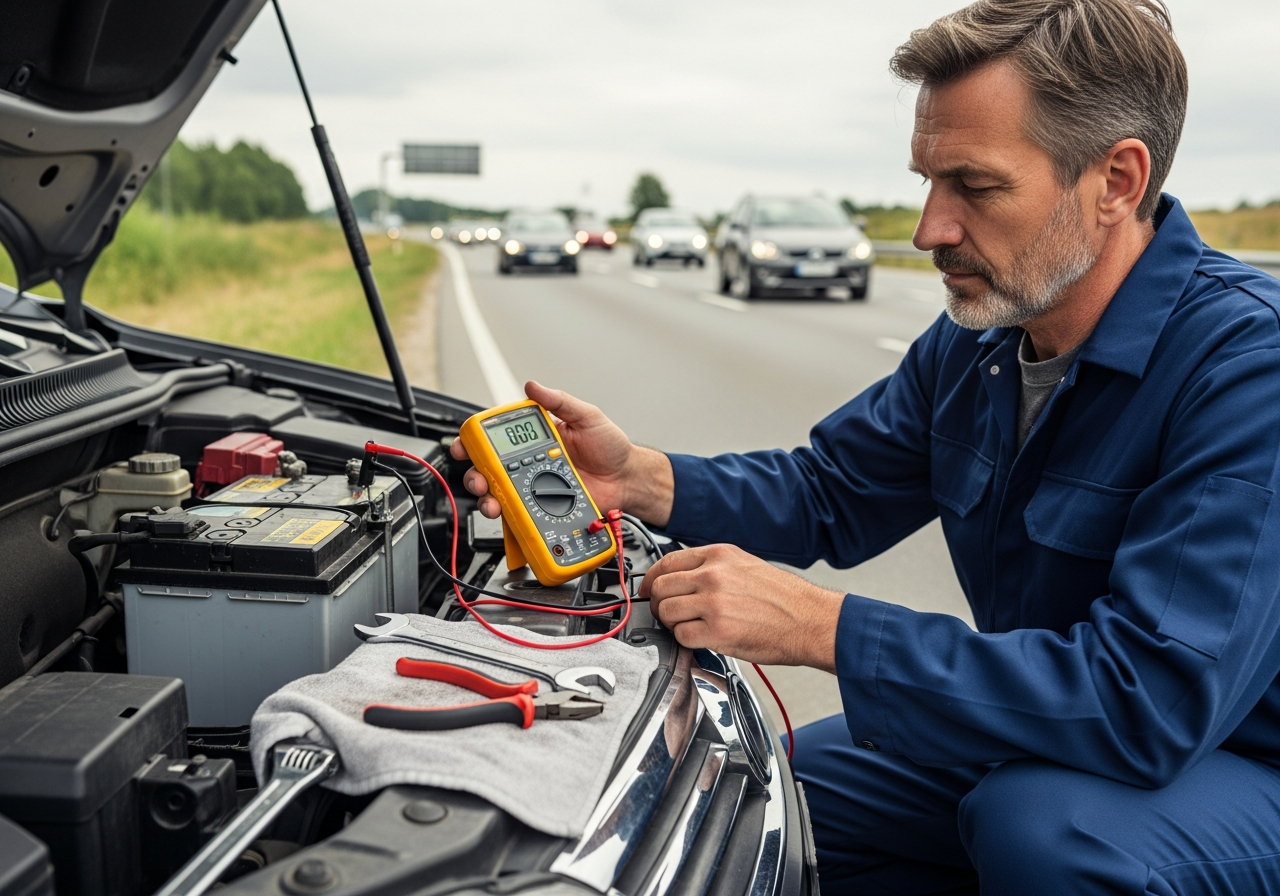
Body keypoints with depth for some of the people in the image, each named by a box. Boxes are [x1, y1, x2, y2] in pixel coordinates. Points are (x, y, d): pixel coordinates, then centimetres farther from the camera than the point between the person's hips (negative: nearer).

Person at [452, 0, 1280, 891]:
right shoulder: (976, 339, -2)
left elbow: (1151, 696, -36)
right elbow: (829, 490, 6)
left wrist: (817, 625, -35)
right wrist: (639, 477, -13)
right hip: (1030, 744, 7)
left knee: (1041, 824, -37)